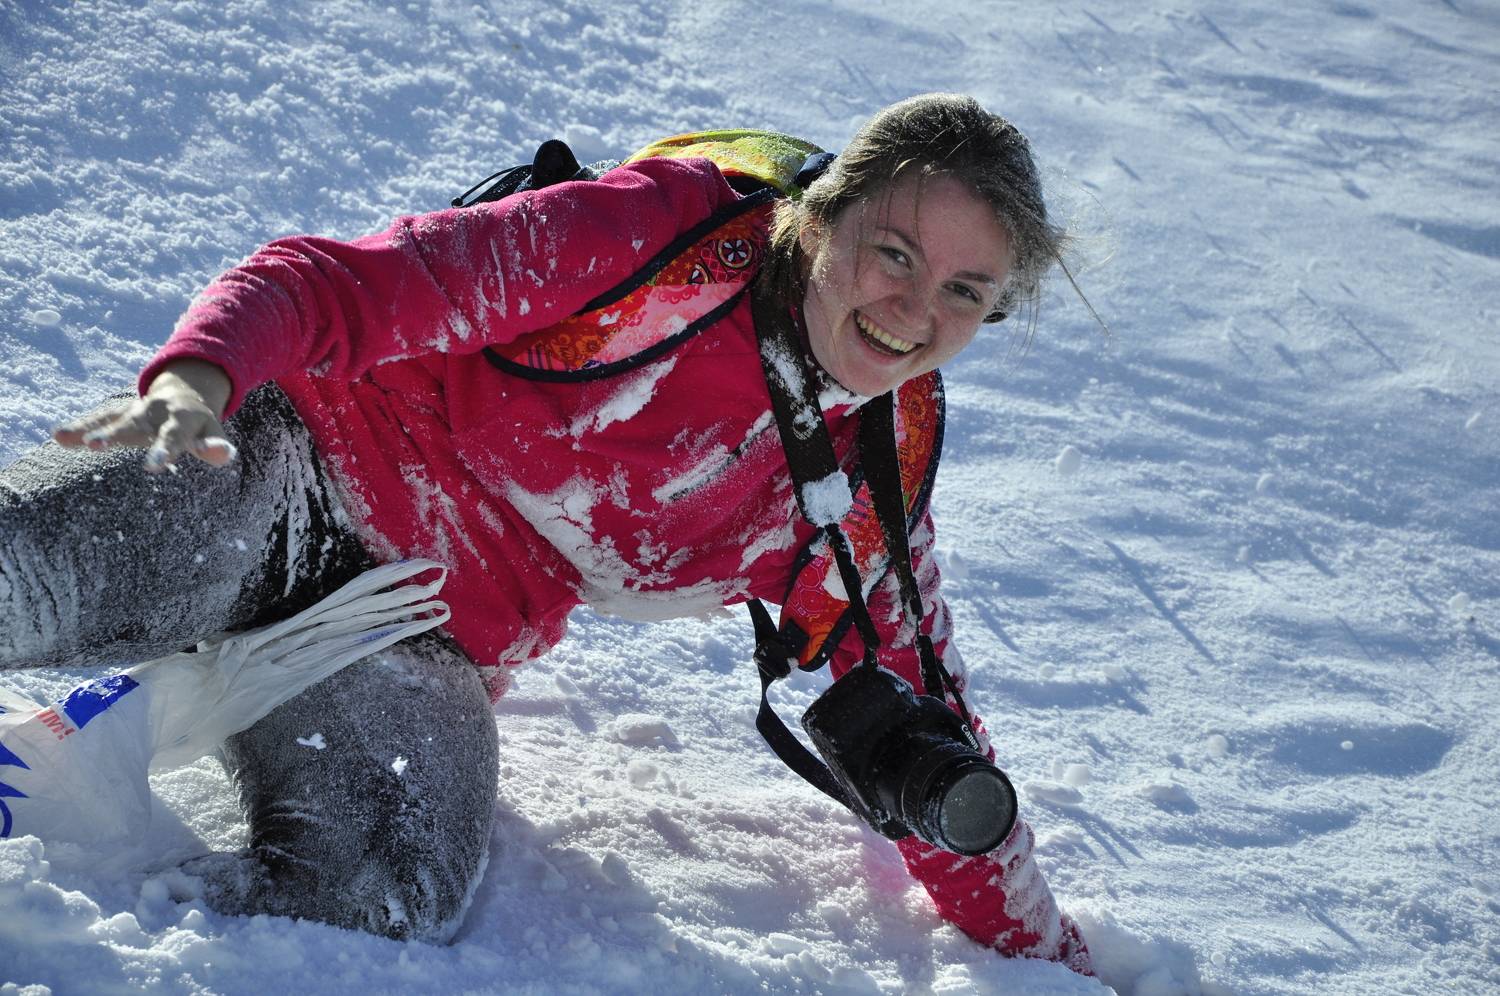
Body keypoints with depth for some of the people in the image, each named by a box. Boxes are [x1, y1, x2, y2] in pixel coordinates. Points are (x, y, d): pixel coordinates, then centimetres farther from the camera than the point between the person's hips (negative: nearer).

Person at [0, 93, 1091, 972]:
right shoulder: (674, 231, -9)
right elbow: (350, 285, -14)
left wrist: (1039, 944, 12)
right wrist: (200, 372, -35)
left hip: (428, 651, 3)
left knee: (396, 894, -32)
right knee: (131, 550, -41)